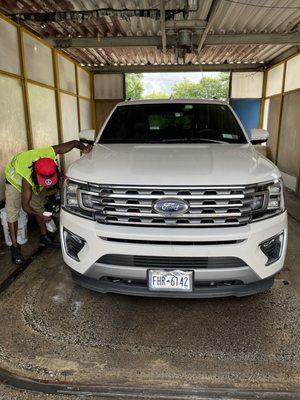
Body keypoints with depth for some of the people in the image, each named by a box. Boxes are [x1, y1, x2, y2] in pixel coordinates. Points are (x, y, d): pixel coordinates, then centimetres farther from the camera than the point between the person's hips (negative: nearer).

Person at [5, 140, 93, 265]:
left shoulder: (50, 153, -38)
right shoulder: (27, 178, -45)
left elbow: (74, 143, -27)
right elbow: (25, 205, -37)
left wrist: (83, 147, -46)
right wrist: (41, 216, -48)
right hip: (15, 180, -4)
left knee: (38, 207, 8)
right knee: (12, 212, -10)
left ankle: (44, 237, 20)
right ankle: (15, 246, -5)